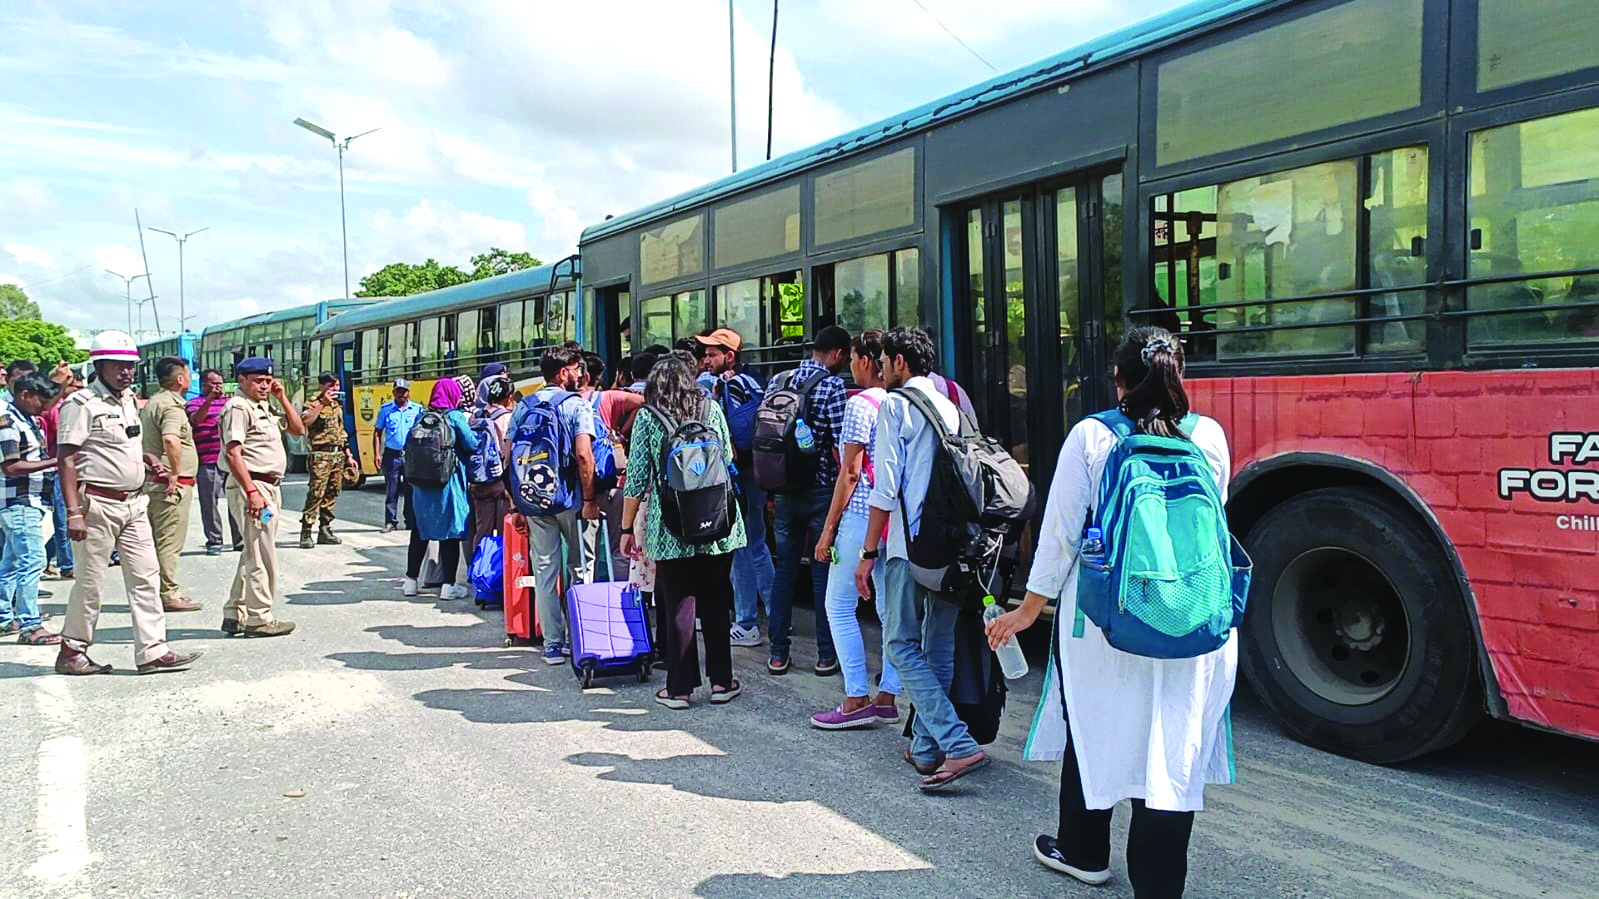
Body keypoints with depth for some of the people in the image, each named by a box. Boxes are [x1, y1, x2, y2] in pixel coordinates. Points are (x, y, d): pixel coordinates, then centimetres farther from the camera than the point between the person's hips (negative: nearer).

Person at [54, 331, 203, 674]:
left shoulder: (128, 401, 14)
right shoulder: (82, 404, -10)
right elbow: (67, 459, -15)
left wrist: (146, 460, 7)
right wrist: (73, 512, -22)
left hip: (133, 503, 8)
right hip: (98, 504, -8)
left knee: (146, 576, 4)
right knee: (90, 582, 2)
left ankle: (152, 651, 6)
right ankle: (72, 651, 17)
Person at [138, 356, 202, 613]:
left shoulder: (151, 403, 17)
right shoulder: (171, 405, -15)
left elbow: (142, 438, 27)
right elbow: (171, 439, -32)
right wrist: (175, 473, -24)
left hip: (154, 482, 10)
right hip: (173, 485, -10)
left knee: (157, 540, 16)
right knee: (170, 542, -5)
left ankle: (156, 592, 24)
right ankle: (168, 595, -1)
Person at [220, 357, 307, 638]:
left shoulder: (264, 408, 19)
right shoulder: (238, 407, -10)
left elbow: (299, 430, 21)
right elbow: (233, 454, -19)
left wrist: (282, 398, 11)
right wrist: (252, 493, -25)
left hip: (270, 487, 10)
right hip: (250, 486, -10)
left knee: (253, 554, 14)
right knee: (262, 555, -7)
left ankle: (235, 614, 22)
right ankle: (259, 618, -1)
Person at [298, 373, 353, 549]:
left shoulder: (338, 405, 19)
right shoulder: (313, 404, -3)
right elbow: (304, 422, -25)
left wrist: (348, 456, 22)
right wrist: (323, 403, -24)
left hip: (338, 455, 7)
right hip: (321, 455, -7)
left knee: (332, 495, 9)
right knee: (315, 494, -11)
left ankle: (325, 530, 17)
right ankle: (306, 533, -9)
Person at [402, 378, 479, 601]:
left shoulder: (423, 416, 5)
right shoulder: (455, 417, -8)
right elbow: (472, 446, -9)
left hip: (421, 481, 5)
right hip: (448, 481, -5)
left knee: (419, 531, 14)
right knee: (451, 532, 1)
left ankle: (411, 580, 21)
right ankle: (448, 585, 2)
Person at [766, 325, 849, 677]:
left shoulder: (780, 381, 7)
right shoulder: (832, 386, -11)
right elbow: (840, 446, -16)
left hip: (785, 490, 5)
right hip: (821, 492, -5)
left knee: (784, 569, 11)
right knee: (824, 572, 3)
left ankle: (778, 654, 15)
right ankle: (826, 655, 10)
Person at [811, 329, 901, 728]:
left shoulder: (860, 404, -11)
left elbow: (850, 473, -13)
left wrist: (828, 528, -8)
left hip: (862, 515, -8)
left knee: (840, 606, 1)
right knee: (892, 607, 10)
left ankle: (857, 700, 1)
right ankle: (887, 697, 16)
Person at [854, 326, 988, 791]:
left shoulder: (894, 406, -5)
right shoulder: (949, 407, 15)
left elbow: (885, 487, -10)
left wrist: (869, 552, -6)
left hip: (910, 544, -7)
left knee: (902, 644, 0)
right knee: (939, 646, 12)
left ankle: (958, 745, -10)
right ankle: (926, 747, 19)